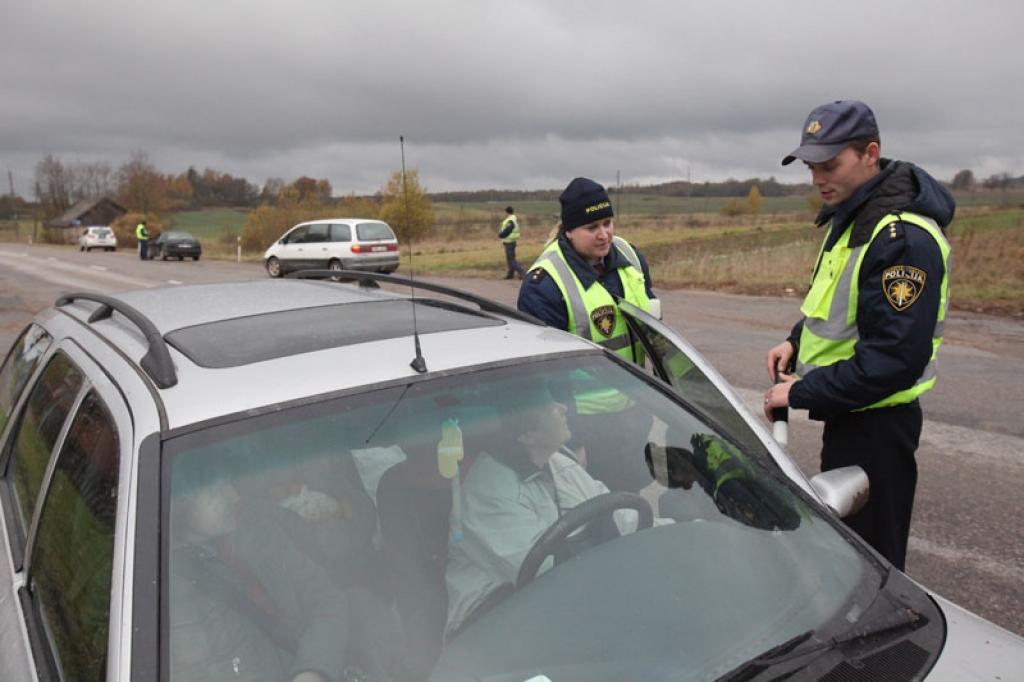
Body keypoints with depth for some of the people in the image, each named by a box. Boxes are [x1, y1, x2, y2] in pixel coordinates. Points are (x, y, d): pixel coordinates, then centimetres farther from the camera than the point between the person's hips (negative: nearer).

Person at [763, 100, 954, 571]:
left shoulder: (903, 237, -24)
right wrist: (797, 341, 3)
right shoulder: (850, 218, 8)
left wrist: (801, 393, -22)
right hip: (848, 415, 10)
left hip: (876, 427, -10)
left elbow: (896, 358, -29)